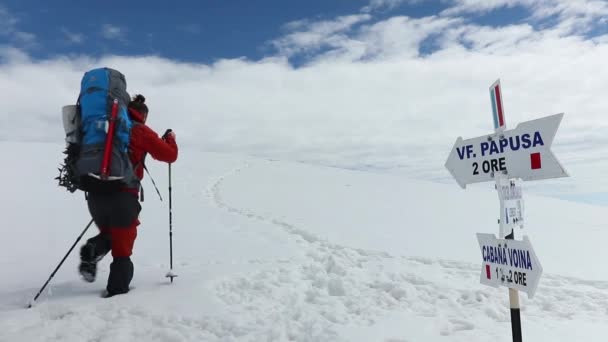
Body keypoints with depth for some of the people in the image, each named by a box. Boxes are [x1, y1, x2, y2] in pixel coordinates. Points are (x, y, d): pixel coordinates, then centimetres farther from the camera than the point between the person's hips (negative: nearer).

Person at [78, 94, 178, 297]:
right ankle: (117, 292, 7)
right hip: (123, 197, -5)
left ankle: (91, 251, -2)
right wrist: (170, 138, 20)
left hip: (95, 194, 5)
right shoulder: (142, 131, 0)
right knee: (122, 249, 8)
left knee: (109, 234, 27)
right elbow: (169, 155, 2)